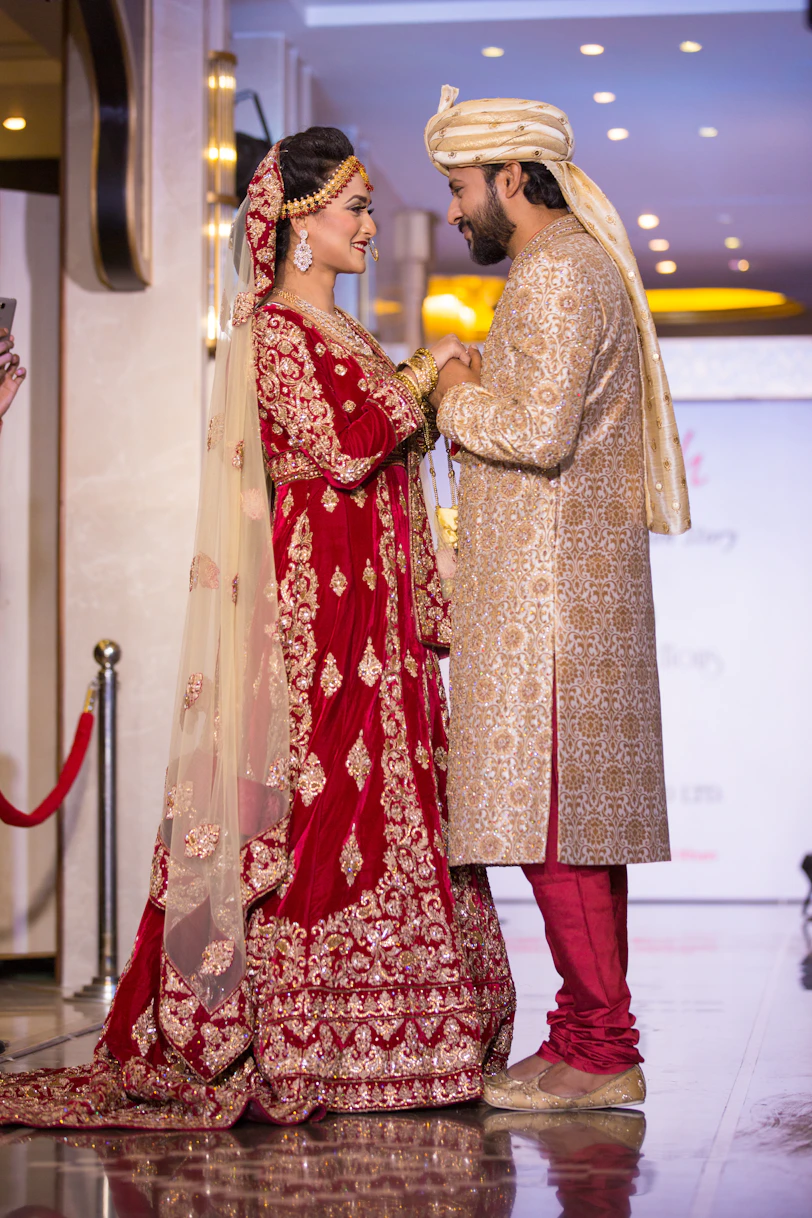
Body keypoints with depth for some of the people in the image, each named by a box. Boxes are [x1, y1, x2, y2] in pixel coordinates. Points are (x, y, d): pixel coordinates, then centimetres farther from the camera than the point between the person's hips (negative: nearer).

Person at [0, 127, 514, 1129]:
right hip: (318, 590, -9)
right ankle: (299, 1047, -5)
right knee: (323, 796, -9)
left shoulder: (337, 332, 20)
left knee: (378, 804, 5)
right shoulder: (274, 330, -7)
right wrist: (420, 377, -8)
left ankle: (369, 1035, 8)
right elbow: (340, 448, -17)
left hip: (374, 600, 9)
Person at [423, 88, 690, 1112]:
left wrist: (460, 398, -5)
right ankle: (591, 1041, 12)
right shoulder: (578, 266, 22)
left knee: (551, 816, -10)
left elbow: (542, 431, -21)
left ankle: (598, 1053, -7)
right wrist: (472, 397, 16)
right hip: (566, 586, 10)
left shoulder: (559, 271, -10)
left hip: (552, 593, -10)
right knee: (577, 819, 9)